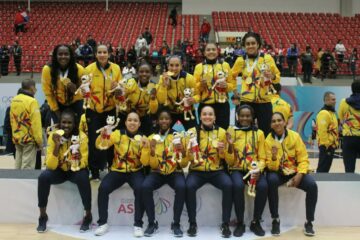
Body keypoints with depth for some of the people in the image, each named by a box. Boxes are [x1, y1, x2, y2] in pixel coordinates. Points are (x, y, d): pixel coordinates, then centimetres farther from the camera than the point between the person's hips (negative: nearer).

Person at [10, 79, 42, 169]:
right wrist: (39, 140, -12)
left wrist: (15, 135, 20)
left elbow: (12, 120, 12)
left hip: (17, 138, 8)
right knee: (27, 167, -2)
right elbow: (36, 123, -18)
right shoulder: (31, 101, -17)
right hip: (29, 139, -7)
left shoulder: (14, 100, 7)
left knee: (18, 165, 14)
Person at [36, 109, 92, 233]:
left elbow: (83, 164, -18)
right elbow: (50, 165, -21)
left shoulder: (82, 137, -17)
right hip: (59, 170, 2)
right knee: (43, 176, -27)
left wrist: (79, 159, -41)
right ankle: (43, 216, -9)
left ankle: (88, 215, -15)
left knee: (83, 178, -33)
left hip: (75, 170, -1)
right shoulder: (53, 136, -15)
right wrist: (57, 145, -33)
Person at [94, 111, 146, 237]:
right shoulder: (118, 134, 0)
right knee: (103, 188, -24)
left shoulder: (142, 138, -1)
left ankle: (138, 224, -17)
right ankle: (103, 223, -8)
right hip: (117, 171, 1)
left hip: (135, 171, -1)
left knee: (140, 189, -31)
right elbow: (100, 145, -5)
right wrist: (103, 135, -25)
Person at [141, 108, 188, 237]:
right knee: (145, 186, -29)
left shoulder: (178, 137, 1)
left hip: (174, 172, -1)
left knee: (181, 187, -33)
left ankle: (176, 224, -16)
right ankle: (152, 223, -13)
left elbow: (184, 164, -1)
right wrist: (152, 151, -21)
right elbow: (152, 165, -3)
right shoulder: (152, 138, 4)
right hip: (157, 172, 1)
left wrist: (184, 152, -20)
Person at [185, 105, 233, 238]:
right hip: (197, 171, -1)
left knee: (228, 185, -29)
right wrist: (190, 148, -19)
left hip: (216, 171, 1)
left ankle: (225, 224, -15)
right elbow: (189, 158, 2)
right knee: (189, 186, -31)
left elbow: (224, 157, 8)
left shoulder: (221, 131, 5)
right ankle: (192, 223, -14)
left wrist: (222, 150, -14)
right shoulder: (192, 131, 2)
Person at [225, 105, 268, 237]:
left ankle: (256, 222, -7)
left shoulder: (259, 133, 6)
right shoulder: (231, 132, 3)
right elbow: (229, 161, 1)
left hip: (254, 169, 1)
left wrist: (258, 170, -15)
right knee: (238, 186, -33)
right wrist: (230, 145, -16)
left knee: (263, 186, -29)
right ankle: (240, 223, -14)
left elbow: (262, 158, 5)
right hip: (237, 169, -1)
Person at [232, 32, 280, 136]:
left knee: (265, 133, 4)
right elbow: (231, 77, 17)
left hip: (264, 102, 0)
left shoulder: (267, 58, 1)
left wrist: (272, 76, -16)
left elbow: (277, 77, 5)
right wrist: (234, 91, 7)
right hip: (246, 102, 1)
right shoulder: (241, 60, 4)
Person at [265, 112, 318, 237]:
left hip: (295, 171, 1)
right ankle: (275, 220, -20)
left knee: (312, 185, -26)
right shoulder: (268, 140, -8)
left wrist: (299, 175, -21)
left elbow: (303, 158, -5)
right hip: (278, 172, -1)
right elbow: (271, 167, -10)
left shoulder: (295, 136, -7)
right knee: (271, 180, -35)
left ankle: (309, 222, -9)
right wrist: (274, 158, -32)